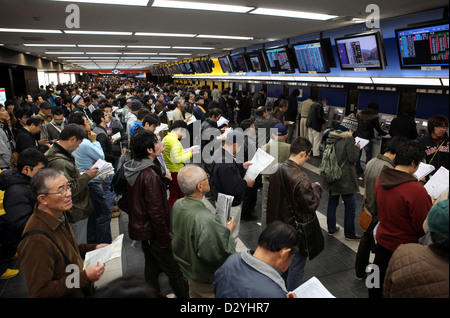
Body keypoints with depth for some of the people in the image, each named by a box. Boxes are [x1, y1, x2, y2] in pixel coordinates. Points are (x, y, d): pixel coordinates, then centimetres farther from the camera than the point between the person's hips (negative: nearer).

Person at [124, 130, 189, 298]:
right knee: (174, 271, 4)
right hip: (153, 231, -10)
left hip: (141, 227, 10)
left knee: (151, 265, 23)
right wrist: (165, 240, -19)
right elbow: (156, 212, -26)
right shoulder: (149, 175, -28)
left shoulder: (134, 170, 1)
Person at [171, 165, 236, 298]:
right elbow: (220, 255, -31)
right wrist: (228, 231, -16)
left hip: (187, 269, 8)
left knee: (194, 293, 31)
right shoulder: (206, 220, -40)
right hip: (205, 280, -7)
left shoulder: (177, 205, -12)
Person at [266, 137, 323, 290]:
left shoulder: (276, 169, -6)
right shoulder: (301, 179, -30)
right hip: (296, 229, -8)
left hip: (279, 225, 8)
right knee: (296, 264, 12)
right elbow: (311, 205, -21)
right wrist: (317, 188, -4)